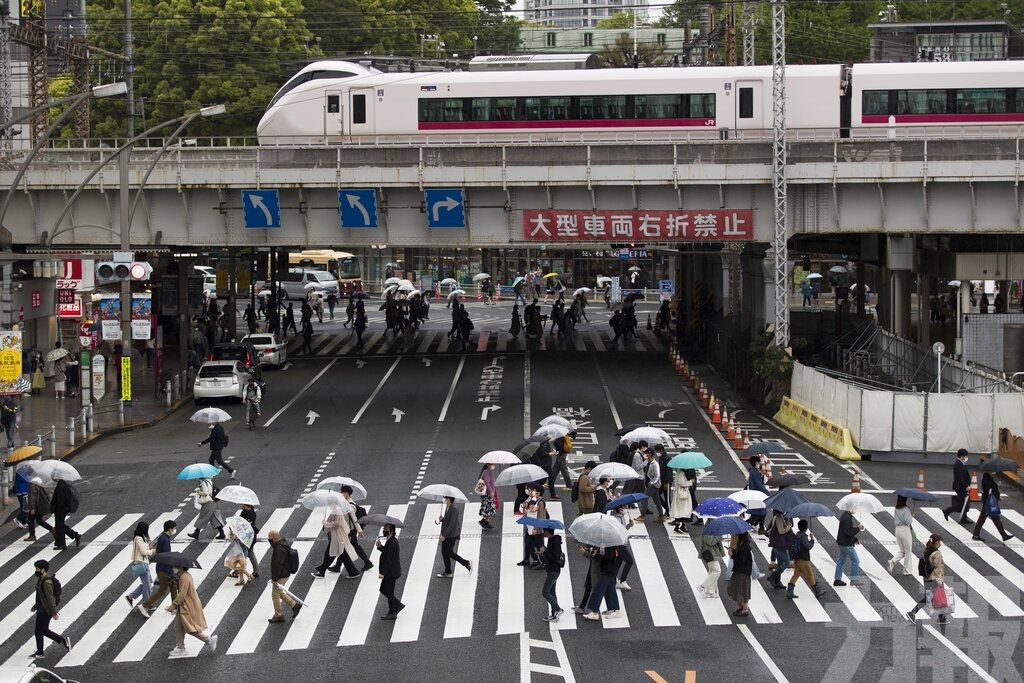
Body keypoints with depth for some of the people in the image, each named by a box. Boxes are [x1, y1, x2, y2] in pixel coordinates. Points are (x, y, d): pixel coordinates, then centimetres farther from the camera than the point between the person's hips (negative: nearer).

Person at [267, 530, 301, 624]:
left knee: (275, 595, 4)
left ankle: (278, 616, 16)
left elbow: (278, 565, -27)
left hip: (281, 576, -10)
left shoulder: (280, 549, -28)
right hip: (284, 574, 10)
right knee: (279, 593, 22)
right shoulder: (283, 543, 5)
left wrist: (274, 578, -22)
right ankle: (295, 605, 26)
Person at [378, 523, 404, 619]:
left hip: (391, 572, -10)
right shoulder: (390, 540, 7)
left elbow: (389, 559, -25)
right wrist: (380, 546, -4)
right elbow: (386, 552, 14)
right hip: (390, 572, 10)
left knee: (389, 592, 3)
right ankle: (398, 605, 29)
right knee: (383, 590, 19)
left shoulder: (392, 542, -24)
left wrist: (383, 573, -23)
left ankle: (392, 613, 15)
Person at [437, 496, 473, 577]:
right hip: (446, 536, 9)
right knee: (444, 552, 12)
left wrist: (444, 535, -24)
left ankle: (466, 563, 12)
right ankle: (448, 572, 20)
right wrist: (442, 519, -4)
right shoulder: (447, 508, 7)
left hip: (451, 536, -9)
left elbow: (452, 524, -24)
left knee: (449, 553, -1)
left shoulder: (454, 510, -22)